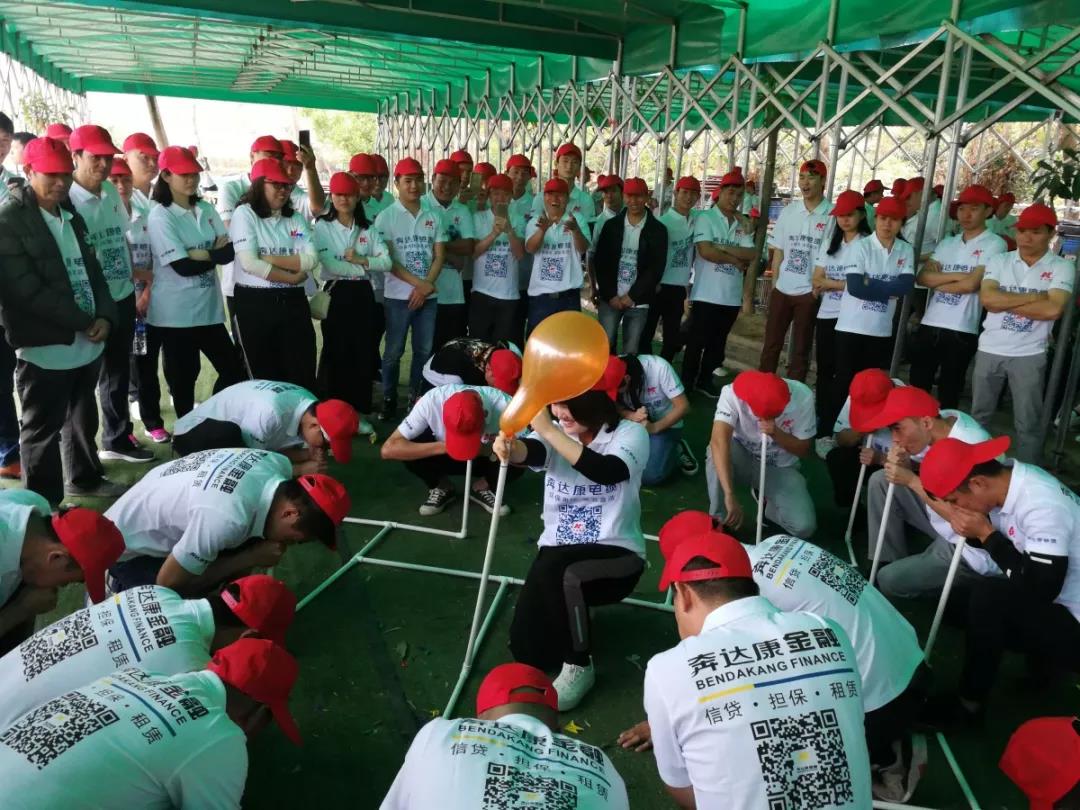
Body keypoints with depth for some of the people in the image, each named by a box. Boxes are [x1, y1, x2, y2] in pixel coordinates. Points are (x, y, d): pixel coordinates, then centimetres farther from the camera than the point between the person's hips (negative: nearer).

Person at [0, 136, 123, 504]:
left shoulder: (71, 217, 14)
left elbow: (92, 270, 15)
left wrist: (104, 315, -3)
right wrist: (84, 322, -15)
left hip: (86, 342, 7)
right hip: (44, 347, -7)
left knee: (83, 418, 20)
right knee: (43, 429, 4)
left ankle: (84, 478, 38)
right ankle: (45, 503, 15)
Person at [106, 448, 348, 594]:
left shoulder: (278, 463, -19)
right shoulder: (228, 518, -41)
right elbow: (168, 583, -25)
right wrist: (251, 558, -22)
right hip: (126, 546, -7)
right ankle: (124, 586, 8)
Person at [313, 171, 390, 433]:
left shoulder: (368, 229, 10)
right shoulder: (322, 227, -1)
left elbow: (386, 262, 0)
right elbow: (329, 263, -15)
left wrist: (360, 260, -14)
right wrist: (364, 265, -11)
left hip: (363, 294, 4)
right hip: (336, 294, -3)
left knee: (363, 353, 6)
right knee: (335, 353, 0)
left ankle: (361, 413, 16)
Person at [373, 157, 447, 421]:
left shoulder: (433, 217, 8)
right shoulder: (386, 217, -2)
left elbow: (440, 256, 5)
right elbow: (386, 260, -8)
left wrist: (426, 286, -10)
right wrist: (419, 283, -14)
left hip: (429, 295, 3)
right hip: (399, 295, -3)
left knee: (424, 350, 8)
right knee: (394, 351, 3)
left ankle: (416, 397, 21)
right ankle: (389, 399, 14)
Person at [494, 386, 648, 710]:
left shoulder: (630, 434, -13)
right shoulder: (554, 434, -3)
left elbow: (607, 472, -34)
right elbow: (530, 452, -27)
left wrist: (549, 430, -40)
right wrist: (509, 448, -52)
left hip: (616, 554, -4)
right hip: (559, 553, 4)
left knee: (554, 570, -35)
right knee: (528, 649, -4)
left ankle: (579, 666, -12)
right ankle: (573, 617, 29)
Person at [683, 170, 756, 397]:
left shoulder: (743, 224, 9)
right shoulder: (705, 218, -4)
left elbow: (751, 255, -2)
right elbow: (706, 251, -16)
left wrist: (724, 248, -14)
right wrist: (736, 260, -7)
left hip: (732, 296, 5)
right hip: (706, 294, -5)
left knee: (718, 342, 13)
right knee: (697, 341, 2)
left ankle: (705, 380, 26)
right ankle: (687, 382, 14)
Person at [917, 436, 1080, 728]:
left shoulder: (1043, 506, -30)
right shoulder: (1011, 481, -6)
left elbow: (1039, 589, -29)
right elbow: (1006, 544, 8)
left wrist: (986, 534, -22)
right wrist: (970, 530, -13)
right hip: (1050, 609, 9)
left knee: (988, 595, -27)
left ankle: (969, 703, -9)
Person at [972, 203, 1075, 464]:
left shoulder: (1061, 267, -5)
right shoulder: (999, 261, 1)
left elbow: (1053, 309, -19)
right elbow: (987, 298, -15)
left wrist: (1004, 302, -14)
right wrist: (1034, 297, -15)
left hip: (1029, 355, -2)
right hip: (989, 350, 3)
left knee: (1028, 424, 5)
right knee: (979, 415, 16)